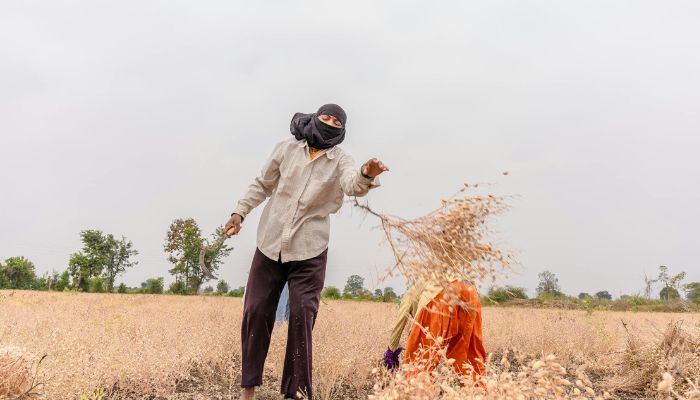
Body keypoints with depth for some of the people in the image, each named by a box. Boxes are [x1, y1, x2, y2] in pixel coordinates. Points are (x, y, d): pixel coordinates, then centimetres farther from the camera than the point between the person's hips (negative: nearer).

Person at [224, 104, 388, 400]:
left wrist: (367, 175, -50)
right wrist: (240, 211, 8)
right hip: (270, 244, 2)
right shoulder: (286, 149, 2)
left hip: (309, 252, -2)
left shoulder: (340, 161, -4)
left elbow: (353, 185, -28)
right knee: (256, 312, 6)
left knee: (302, 317, -5)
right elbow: (263, 184, 16)